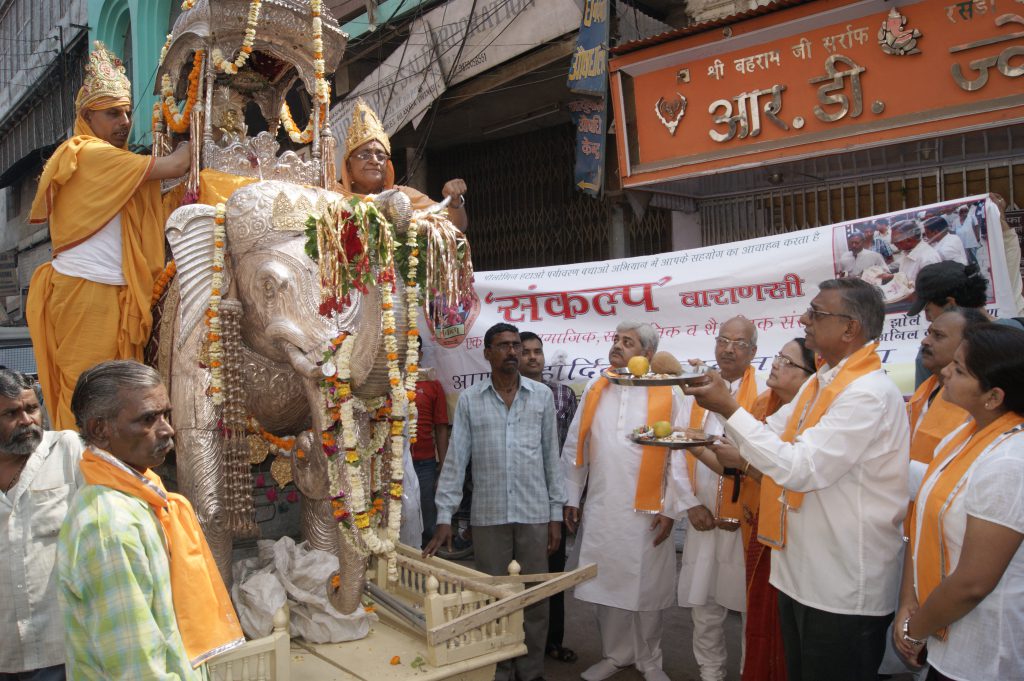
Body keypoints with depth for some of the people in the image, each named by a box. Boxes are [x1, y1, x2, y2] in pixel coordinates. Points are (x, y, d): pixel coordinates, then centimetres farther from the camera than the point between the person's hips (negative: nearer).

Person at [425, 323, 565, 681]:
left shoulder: (542, 395, 2)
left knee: (535, 597, 8)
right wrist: (444, 518, -5)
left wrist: (556, 514, 2)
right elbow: (455, 460, -1)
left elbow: (552, 457, 5)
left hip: (535, 514, 1)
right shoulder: (469, 399, 1)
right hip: (488, 516, 0)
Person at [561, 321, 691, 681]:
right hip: (600, 510, 3)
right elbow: (574, 447, 8)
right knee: (605, 584, 12)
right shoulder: (594, 391, 4)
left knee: (646, 586, 9)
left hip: (646, 512, -3)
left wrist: (670, 509, -7)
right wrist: (571, 498, 7)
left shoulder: (668, 395, -5)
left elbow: (680, 455, -6)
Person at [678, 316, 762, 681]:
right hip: (704, 519, 4)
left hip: (746, 520, -4)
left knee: (750, 605, 7)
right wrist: (692, 503, 0)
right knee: (704, 606, 12)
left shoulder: (763, 394, -8)